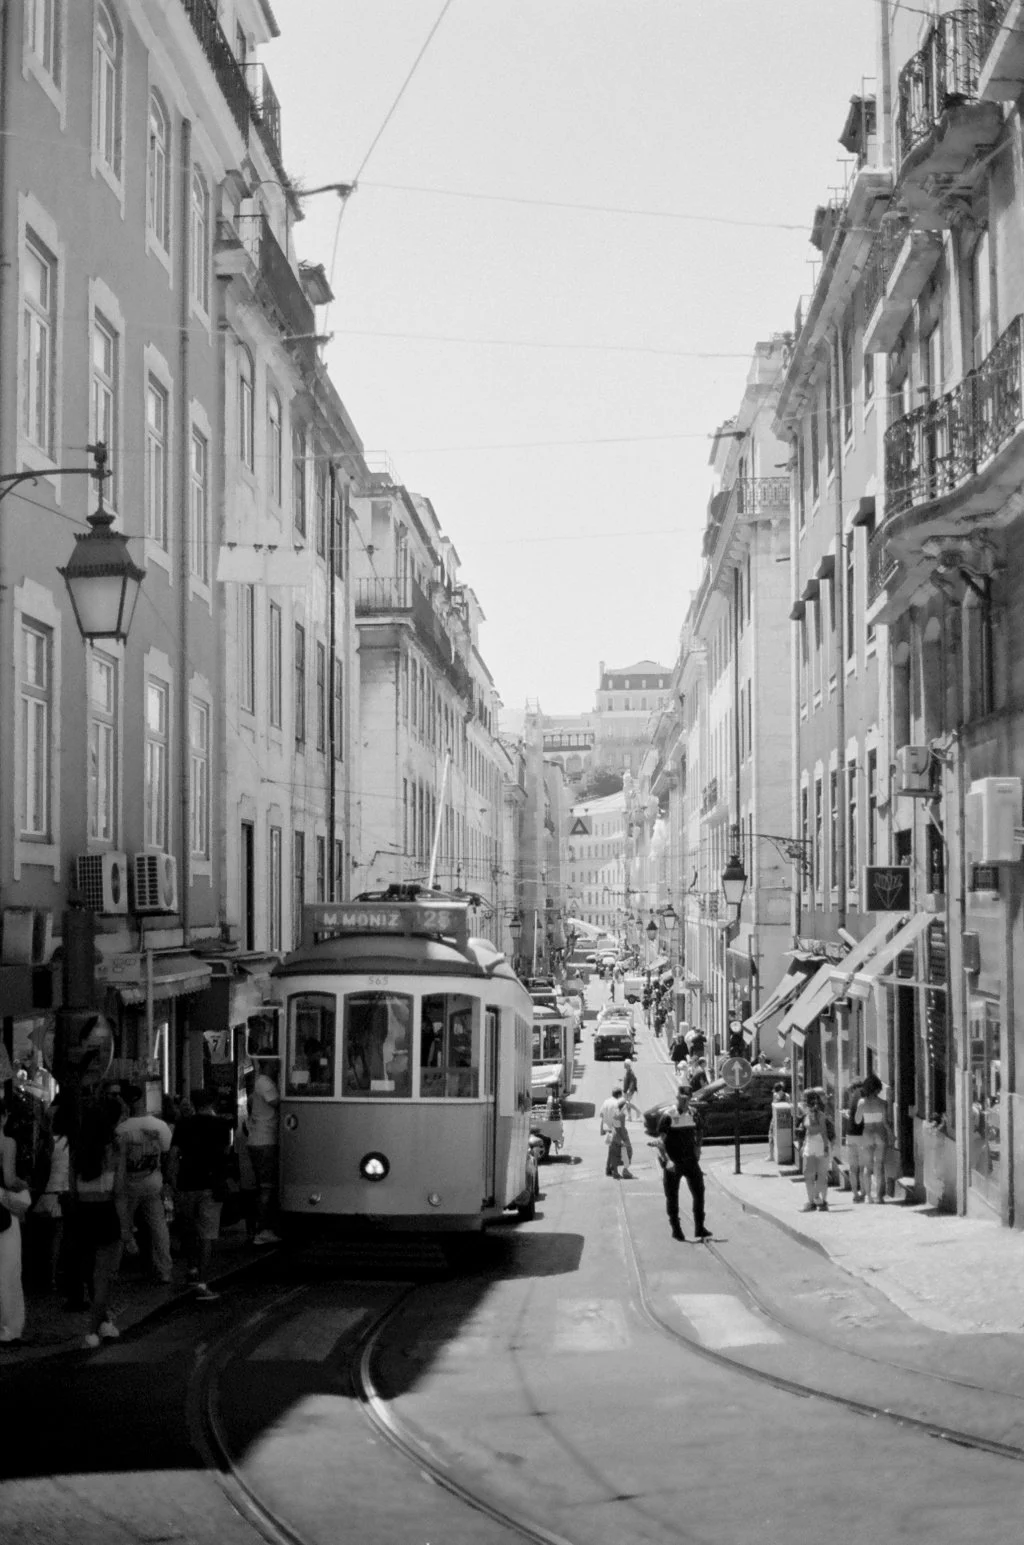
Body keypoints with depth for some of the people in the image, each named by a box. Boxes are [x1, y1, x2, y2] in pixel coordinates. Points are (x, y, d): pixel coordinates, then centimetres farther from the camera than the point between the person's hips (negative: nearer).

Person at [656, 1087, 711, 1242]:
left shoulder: (694, 1114, 4)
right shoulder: (668, 1117, -11)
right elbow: (660, 1141, -15)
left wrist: (697, 1153, 10)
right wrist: (667, 1160, -25)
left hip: (690, 1160, 4)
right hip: (672, 1162, -4)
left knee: (699, 1191, -2)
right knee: (672, 1196, 3)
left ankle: (699, 1227, 6)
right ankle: (675, 1228, 15)